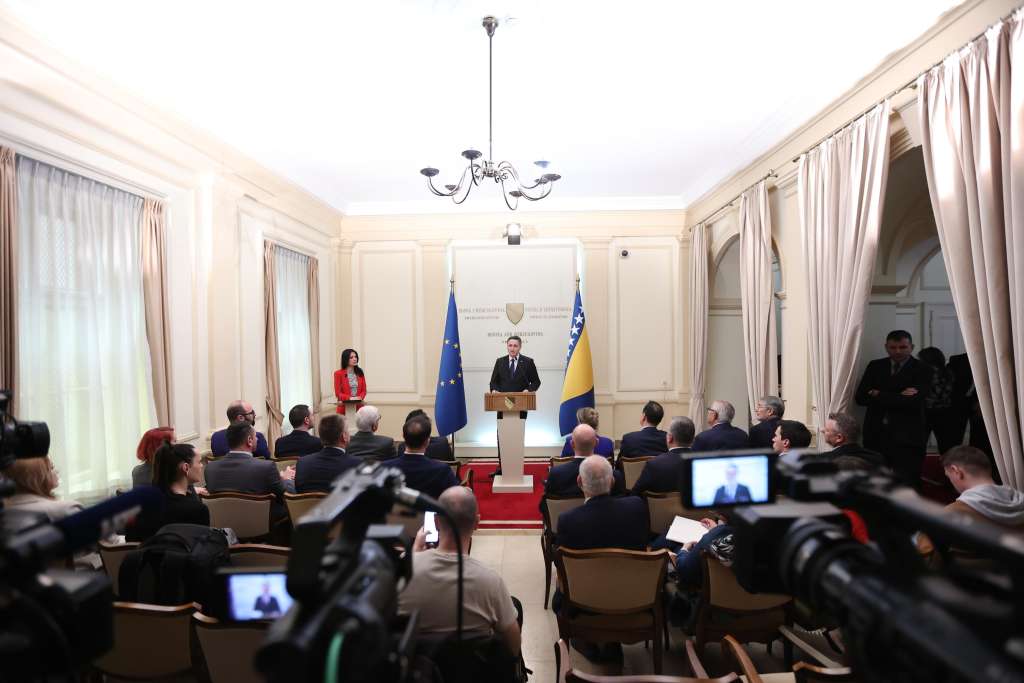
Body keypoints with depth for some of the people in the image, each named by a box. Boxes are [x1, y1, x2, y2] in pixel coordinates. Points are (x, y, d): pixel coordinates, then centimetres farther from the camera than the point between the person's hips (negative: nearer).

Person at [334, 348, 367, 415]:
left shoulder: (360, 373, 11)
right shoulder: (338, 374, 0)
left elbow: (364, 390, 10)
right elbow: (338, 393, -3)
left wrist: (360, 397, -10)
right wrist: (349, 398, -17)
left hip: (358, 407, 3)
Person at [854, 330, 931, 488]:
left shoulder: (922, 370, -2)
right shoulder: (875, 366, 8)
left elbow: (913, 402, -16)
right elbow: (860, 397, -2)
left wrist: (878, 395, -8)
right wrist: (898, 397, -11)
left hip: (907, 437, -3)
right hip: (876, 435, 3)